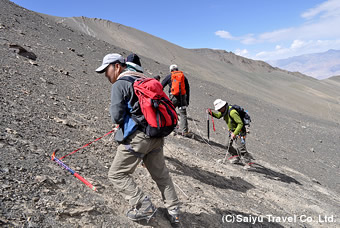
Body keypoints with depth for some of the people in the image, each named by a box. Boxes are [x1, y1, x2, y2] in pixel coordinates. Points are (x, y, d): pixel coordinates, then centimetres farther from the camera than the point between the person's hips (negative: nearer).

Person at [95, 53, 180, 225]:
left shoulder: (119, 84, -7)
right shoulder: (142, 81, 16)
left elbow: (116, 117, -13)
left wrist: (115, 113, 9)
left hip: (136, 138, -8)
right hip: (156, 137, 8)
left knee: (117, 174, 7)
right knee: (161, 174, 18)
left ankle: (144, 207, 5)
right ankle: (174, 211, 26)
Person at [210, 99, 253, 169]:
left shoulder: (232, 112, -30)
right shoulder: (224, 110, -3)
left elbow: (240, 124, -28)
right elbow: (218, 116, 15)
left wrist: (234, 134, -30)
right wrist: (211, 113, -4)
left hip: (239, 132, -9)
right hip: (232, 131, 9)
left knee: (240, 147, -13)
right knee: (230, 146, 11)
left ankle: (248, 162, -2)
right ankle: (236, 157, 30)